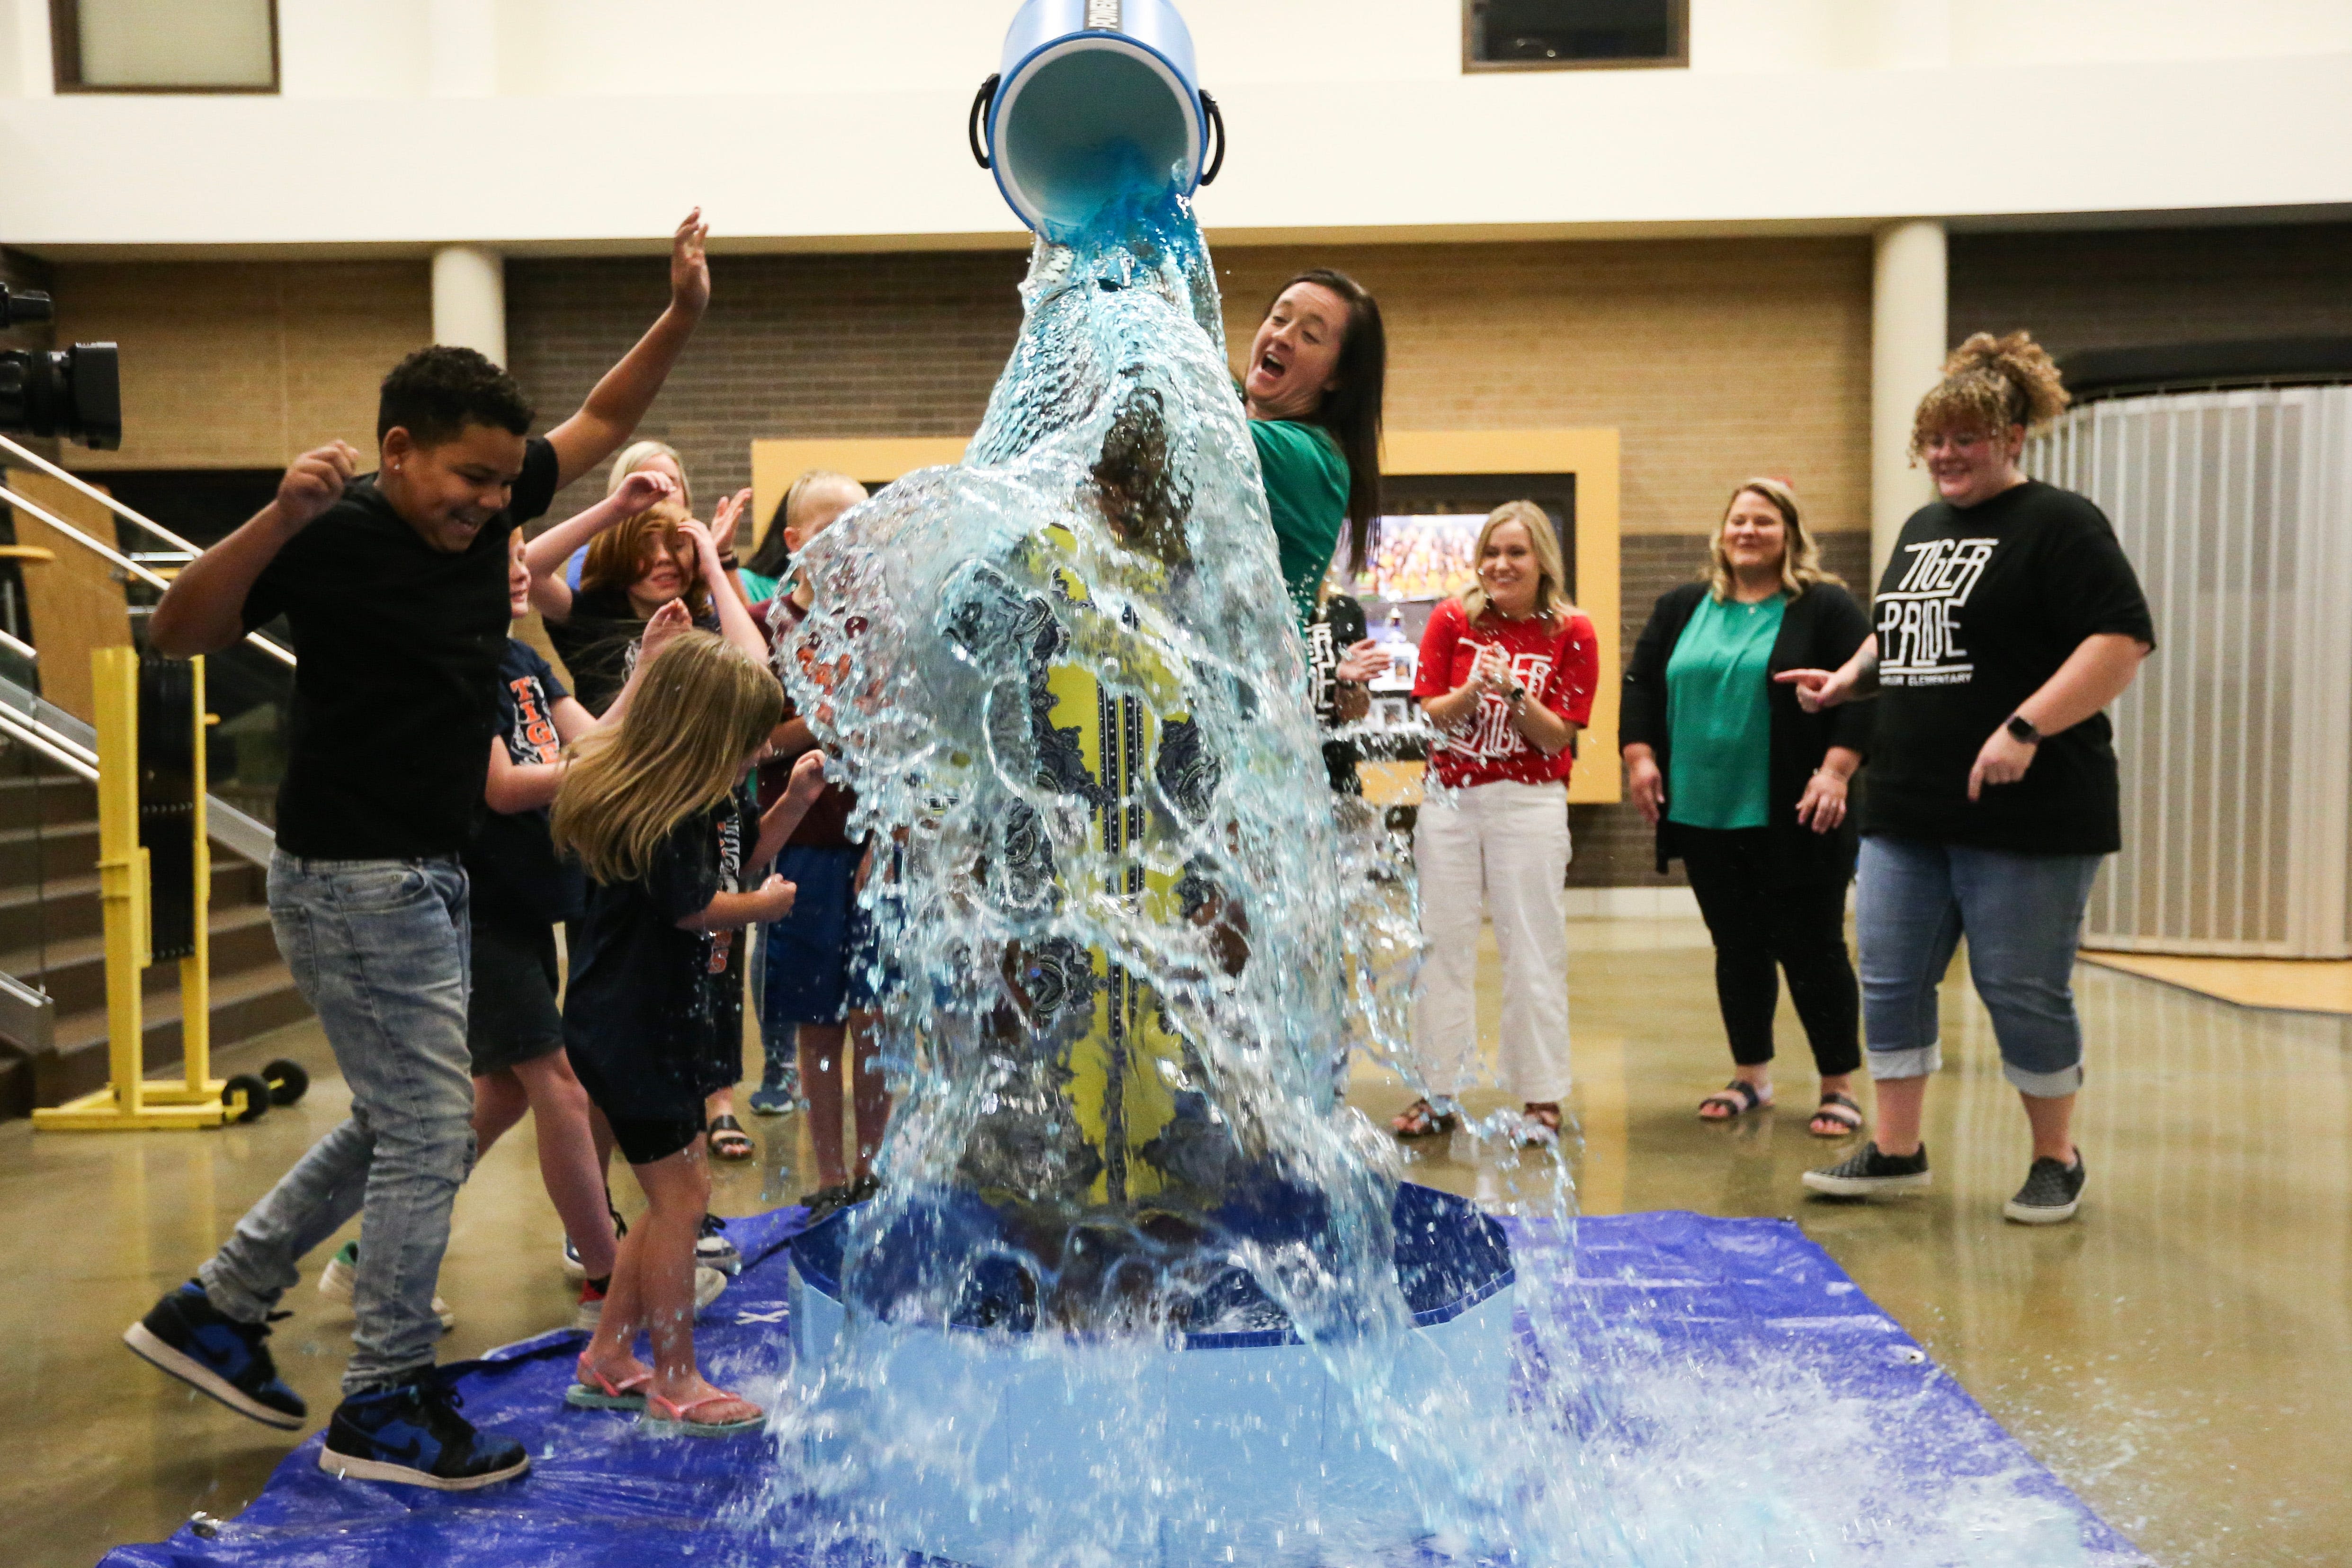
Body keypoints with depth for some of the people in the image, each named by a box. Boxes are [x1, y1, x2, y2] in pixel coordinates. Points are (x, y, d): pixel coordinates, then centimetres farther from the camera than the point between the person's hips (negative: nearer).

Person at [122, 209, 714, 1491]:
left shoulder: (485, 507, 3)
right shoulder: (335, 538, -17)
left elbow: (603, 419, 12)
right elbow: (178, 633, -22)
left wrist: (683, 314, 1)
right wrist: (278, 518, -36)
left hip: (428, 877, 9)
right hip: (352, 877, -8)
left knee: (398, 1125, 18)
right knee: (428, 1132, -2)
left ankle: (214, 1310, 32)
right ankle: (385, 1408, 13)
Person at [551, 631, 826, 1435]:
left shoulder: (711, 800, 7)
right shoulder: (654, 816, -23)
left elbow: (742, 859, 21)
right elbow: (695, 908, -23)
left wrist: (793, 803, 7)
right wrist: (769, 903, -6)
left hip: (670, 1028, 10)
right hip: (631, 1031, -10)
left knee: (676, 1195, 16)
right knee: (681, 1195, -3)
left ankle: (609, 1357, 28)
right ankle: (675, 1384, 11)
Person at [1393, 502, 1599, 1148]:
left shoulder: (1571, 634, -2)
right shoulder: (1453, 619, 2)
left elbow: (1557, 736, -5)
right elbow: (1426, 712, 0)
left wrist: (1515, 693, -20)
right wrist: (1470, 693, -18)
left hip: (1529, 801, -2)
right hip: (1449, 798, 2)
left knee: (1533, 948, 0)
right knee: (1443, 944, 6)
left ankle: (1541, 1097, 10)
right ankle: (1438, 1093, 16)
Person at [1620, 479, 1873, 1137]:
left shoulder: (1828, 608, -1)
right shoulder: (1681, 608, 12)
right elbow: (1642, 685, 14)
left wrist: (1836, 771, -16)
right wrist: (1640, 756, 2)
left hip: (1793, 819, -4)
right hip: (1704, 813, 4)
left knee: (1811, 948, 1)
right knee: (1737, 948, 12)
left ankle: (1839, 1087, 13)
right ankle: (1750, 1076, 25)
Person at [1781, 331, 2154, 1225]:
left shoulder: (2058, 524, -8)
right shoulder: (1921, 530, 16)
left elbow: (2123, 640, -17)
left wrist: (2026, 727, -25)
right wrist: (1847, 679, 12)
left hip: (2024, 812, -7)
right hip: (1906, 809, 8)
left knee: (2023, 990, 1)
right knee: (1892, 982, 9)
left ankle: (2055, 1160, 21)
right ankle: (1896, 1151, 21)